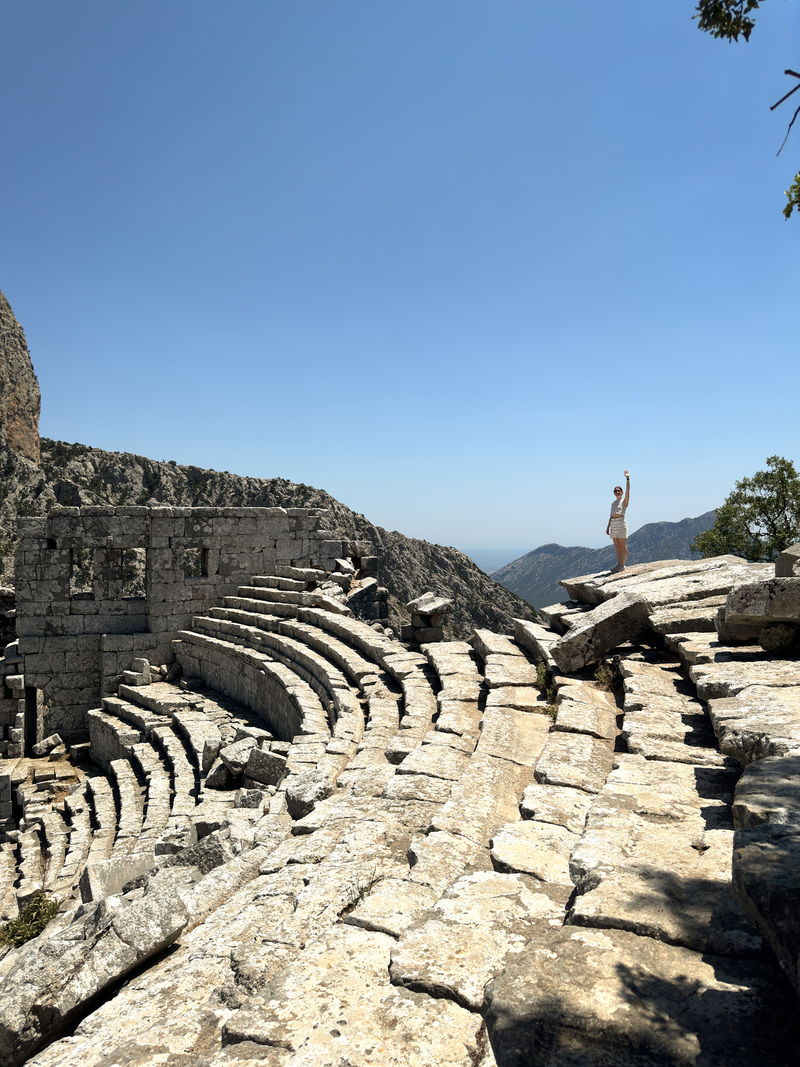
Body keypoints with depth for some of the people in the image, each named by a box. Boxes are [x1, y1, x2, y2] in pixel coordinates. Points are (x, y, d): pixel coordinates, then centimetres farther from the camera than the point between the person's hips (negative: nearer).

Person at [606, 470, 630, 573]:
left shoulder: (624, 501, 0)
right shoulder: (613, 502, 17)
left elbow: (628, 490, -14)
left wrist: (627, 478, -20)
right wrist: (608, 527, 16)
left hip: (621, 524, -6)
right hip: (613, 525, 7)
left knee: (623, 546, -3)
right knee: (617, 546, 8)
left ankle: (622, 565, -3)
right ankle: (619, 565, 13)